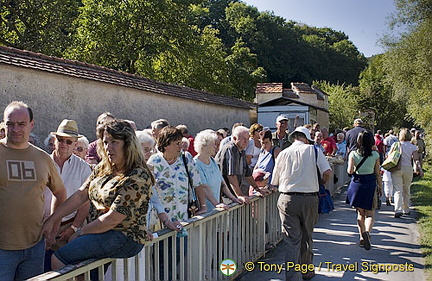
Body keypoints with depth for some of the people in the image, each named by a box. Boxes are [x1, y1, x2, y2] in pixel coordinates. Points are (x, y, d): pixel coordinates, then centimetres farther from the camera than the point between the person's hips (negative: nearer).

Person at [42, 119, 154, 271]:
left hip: (125, 239, -8)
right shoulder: (103, 168, 10)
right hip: (100, 232, 8)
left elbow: (112, 219, -19)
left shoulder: (138, 177, -17)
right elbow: (80, 195, 8)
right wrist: (52, 220, 0)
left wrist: (80, 232, -7)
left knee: (58, 259, -18)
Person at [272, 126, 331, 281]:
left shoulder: (283, 153, 5)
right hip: (309, 198, 0)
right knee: (306, 237, 17)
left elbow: (275, 181, 8)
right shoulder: (314, 150, 2)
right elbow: (327, 172, -8)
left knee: (291, 240, 1)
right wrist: (321, 183, 12)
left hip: (287, 199, 0)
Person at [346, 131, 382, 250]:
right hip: (370, 183, -1)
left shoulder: (353, 154, -6)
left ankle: (362, 237, 16)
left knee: (360, 213, 16)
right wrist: (380, 186, 11)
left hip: (357, 183, 1)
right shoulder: (375, 155, -4)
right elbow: (378, 173, 0)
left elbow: (350, 171, -12)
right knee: (370, 213, 5)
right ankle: (367, 231, -22)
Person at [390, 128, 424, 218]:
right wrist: (420, 169, -8)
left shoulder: (395, 145, 0)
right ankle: (406, 209, 28)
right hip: (408, 169, 2)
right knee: (406, 190, 18)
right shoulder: (413, 147, 3)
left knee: (398, 190, -6)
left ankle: (398, 210, -22)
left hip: (397, 169, -2)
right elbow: (416, 160, -6)